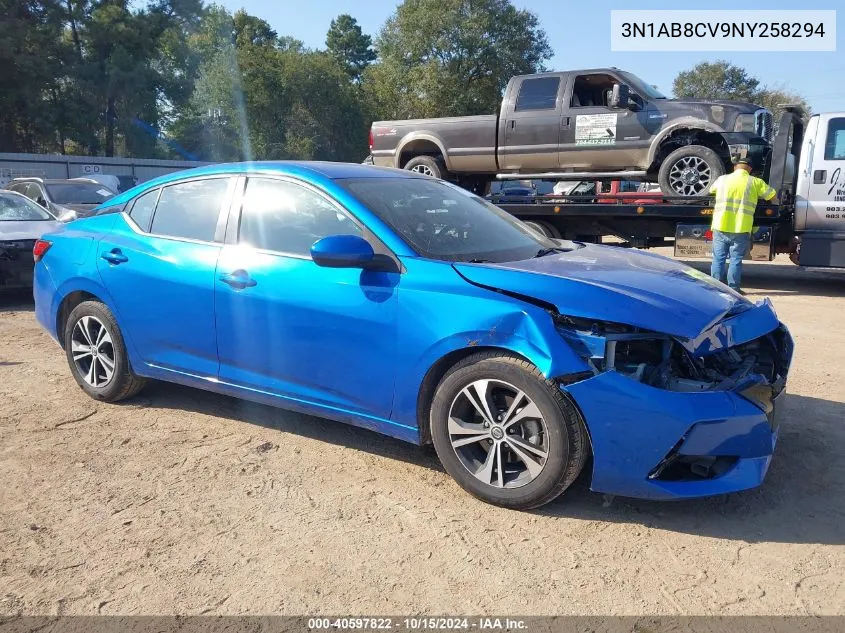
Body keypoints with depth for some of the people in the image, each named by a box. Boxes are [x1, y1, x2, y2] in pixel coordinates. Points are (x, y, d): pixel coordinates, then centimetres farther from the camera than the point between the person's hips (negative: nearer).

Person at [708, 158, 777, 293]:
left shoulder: (722, 179, 7)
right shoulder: (755, 182, 2)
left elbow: (711, 191, 26)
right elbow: (773, 196, 9)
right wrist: (758, 193, 28)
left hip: (720, 226, 1)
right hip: (741, 228, -1)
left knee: (718, 258, 7)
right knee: (736, 259, 5)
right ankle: (733, 288, 7)